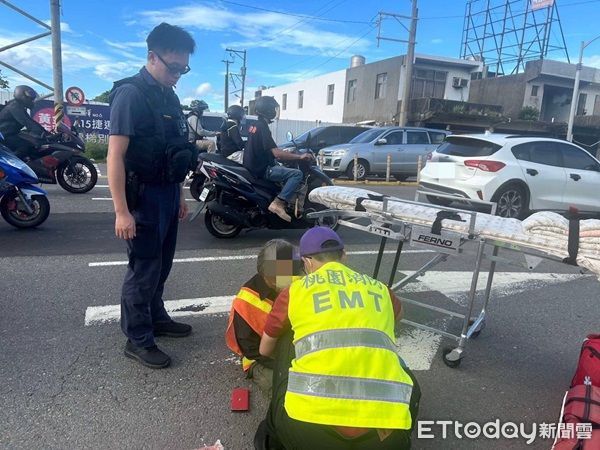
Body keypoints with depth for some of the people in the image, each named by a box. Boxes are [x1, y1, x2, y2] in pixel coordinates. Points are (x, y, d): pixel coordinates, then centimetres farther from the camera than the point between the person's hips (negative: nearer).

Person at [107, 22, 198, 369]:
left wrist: (180, 195, 18)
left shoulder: (169, 97, 12)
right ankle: (137, 340, 14)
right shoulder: (130, 94, -13)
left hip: (167, 194, 8)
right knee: (144, 269, 0)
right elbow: (115, 155, -18)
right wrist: (122, 211, -22)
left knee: (162, 265, 18)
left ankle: (156, 317, 35)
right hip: (143, 195, -8)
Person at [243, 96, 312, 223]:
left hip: (254, 166, 10)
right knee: (297, 174, -18)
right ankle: (278, 203, -24)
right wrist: (300, 157, -19)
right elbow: (276, 153, -26)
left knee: (286, 170, 30)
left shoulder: (254, 126, 13)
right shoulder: (262, 127, -18)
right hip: (262, 169, -10)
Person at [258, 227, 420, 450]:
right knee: (410, 389, 36)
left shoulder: (295, 290, 15)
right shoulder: (379, 288, 21)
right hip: (385, 430, 2)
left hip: (308, 427, -1)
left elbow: (265, 350, 32)